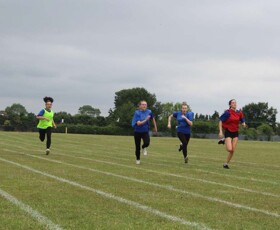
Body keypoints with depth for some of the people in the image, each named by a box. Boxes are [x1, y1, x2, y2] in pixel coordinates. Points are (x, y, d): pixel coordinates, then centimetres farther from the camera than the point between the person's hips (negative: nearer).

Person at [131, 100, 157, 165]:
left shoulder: (149, 112, -6)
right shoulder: (137, 113, -14)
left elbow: (153, 119, 15)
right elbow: (138, 123, -22)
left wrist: (155, 127, 20)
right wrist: (146, 120, -32)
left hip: (145, 131, 1)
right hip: (137, 132, -1)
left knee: (147, 143, -27)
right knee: (137, 147, 7)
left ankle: (144, 148, 10)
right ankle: (138, 159, 31)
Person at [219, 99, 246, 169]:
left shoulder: (239, 113, 3)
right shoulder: (227, 112, -12)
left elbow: (242, 120, 16)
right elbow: (220, 121, -9)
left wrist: (243, 124, -9)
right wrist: (220, 131, -15)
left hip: (235, 132, 5)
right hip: (228, 132, -5)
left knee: (233, 151, 0)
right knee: (229, 149, -17)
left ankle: (226, 163, 15)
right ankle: (225, 141, 14)